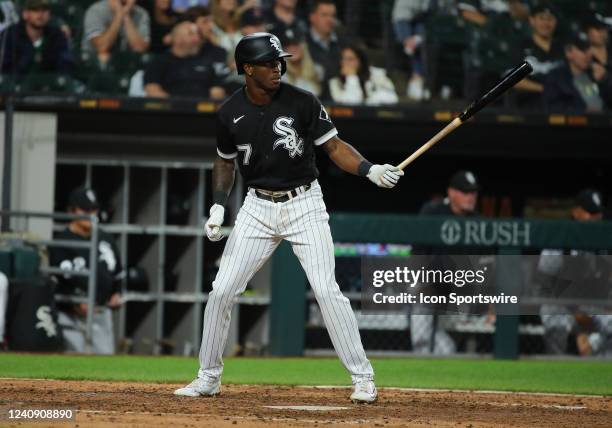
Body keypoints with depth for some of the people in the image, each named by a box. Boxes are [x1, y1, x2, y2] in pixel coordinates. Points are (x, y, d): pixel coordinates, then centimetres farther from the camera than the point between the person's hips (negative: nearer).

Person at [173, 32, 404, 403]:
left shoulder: (302, 103, -11)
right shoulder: (231, 113, -3)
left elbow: (334, 146, -6)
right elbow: (226, 161, 13)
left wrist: (370, 170, -23)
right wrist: (218, 205, 1)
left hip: (304, 204, -3)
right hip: (258, 207, 3)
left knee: (327, 289, -14)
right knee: (222, 290, -1)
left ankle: (363, 378, -5)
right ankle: (209, 378, 16)